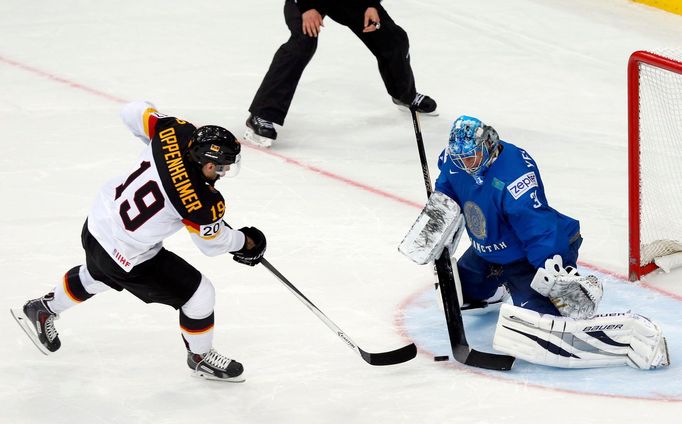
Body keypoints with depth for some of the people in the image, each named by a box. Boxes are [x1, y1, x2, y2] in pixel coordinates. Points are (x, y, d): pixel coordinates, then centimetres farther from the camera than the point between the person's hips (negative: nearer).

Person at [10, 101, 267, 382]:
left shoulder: (179, 132, -20)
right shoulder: (203, 202, -33)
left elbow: (134, 112, -3)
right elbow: (213, 243, -13)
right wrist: (246, 242, 5)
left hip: (98, 217, 7)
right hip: (126, 257, -7)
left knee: (96, 275, 39)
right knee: (199, 294, 5)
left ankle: (41, 310, 60)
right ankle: (200, 357, 29)